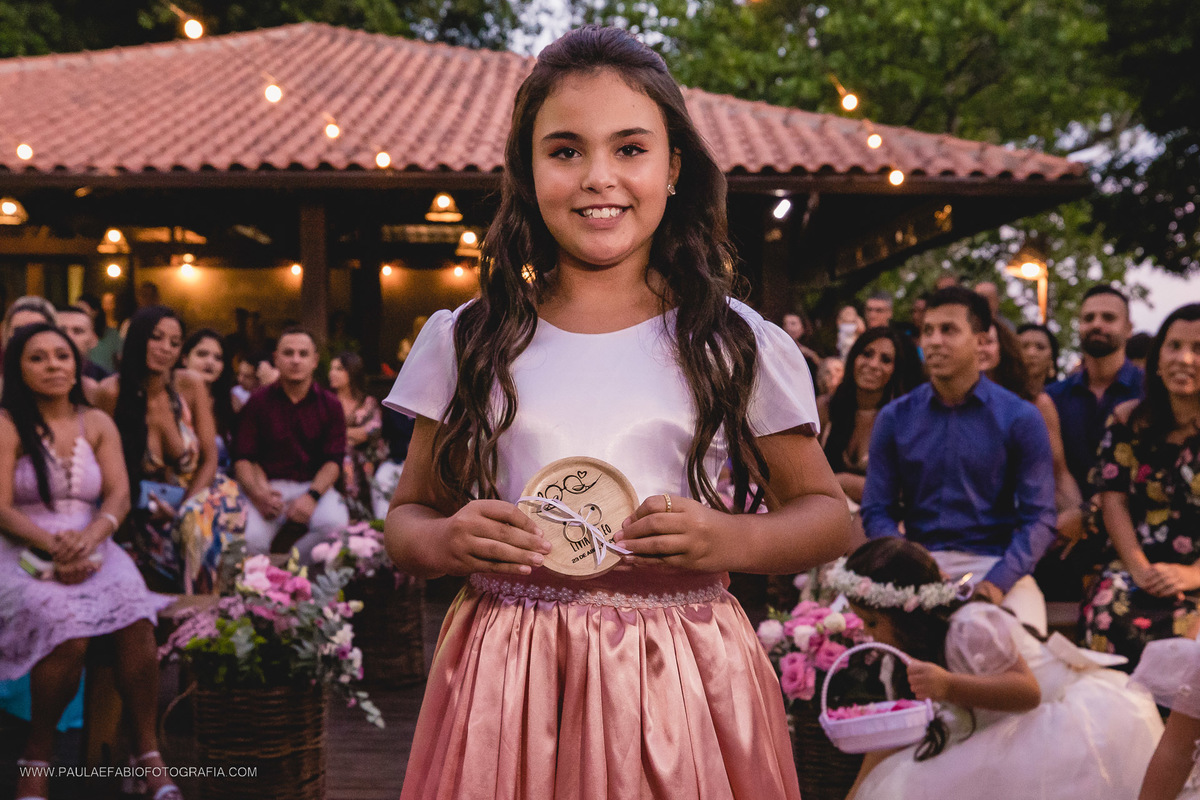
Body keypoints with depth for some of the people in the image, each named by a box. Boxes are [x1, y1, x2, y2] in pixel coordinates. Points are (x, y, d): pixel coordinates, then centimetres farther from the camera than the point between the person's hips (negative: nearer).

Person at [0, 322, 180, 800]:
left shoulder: (97, 424, 14)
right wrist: (52, 545, -21)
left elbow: (119, 495, 3)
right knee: (67, 631, -33)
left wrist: (88, 538, -18)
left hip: (92, 546, 3)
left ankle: (148, 752, -20)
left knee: (137, 622, -29)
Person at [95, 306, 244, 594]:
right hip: (146, 507, -1)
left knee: (195, 520, -32)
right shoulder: (112, 392, -12)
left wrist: (181, 509, -17)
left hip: (198, 492, 1)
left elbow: (209, 459, -2)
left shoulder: (191, 384, -6)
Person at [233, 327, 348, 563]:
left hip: (314, 484, 1)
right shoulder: (258, 402, 6)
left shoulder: (330, 405, 8)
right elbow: (242, 458, 0)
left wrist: (311, 496, -19)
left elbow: (334, 461, 0)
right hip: (268, 485, -1)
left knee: (335, 523, -33)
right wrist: (258, 494, -20)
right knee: (250, 537, -31)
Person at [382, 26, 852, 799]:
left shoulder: (738, 345, -1)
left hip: (679, 686, -1)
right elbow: (408, 512, 11)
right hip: (505, 680, 1)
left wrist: (732, 541, -13)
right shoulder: (464, 342, 3)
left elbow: (828, 513, 6)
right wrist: (441, 542, -12)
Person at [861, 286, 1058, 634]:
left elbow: (1039, 518, -1)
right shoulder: (894, 418, 8)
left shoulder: (1020, 419, 3)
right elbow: (877, 511, 7)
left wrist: (995, 582, -17)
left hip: (997, 563, 0)